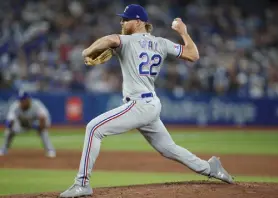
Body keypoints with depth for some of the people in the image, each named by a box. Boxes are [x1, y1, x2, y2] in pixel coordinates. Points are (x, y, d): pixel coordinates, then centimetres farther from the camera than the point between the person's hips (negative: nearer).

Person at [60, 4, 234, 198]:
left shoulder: (128, 41, -7)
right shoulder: (161, 43, 12)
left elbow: (111, 40, -29)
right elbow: (193, 55, 9)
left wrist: (88, 51, -13)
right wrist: (184, 32, 23)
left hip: (139, 105, -8)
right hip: (152, 105, 8)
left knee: (94, 128, -12)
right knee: (168, 148, 23)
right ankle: (210, 168, 29)